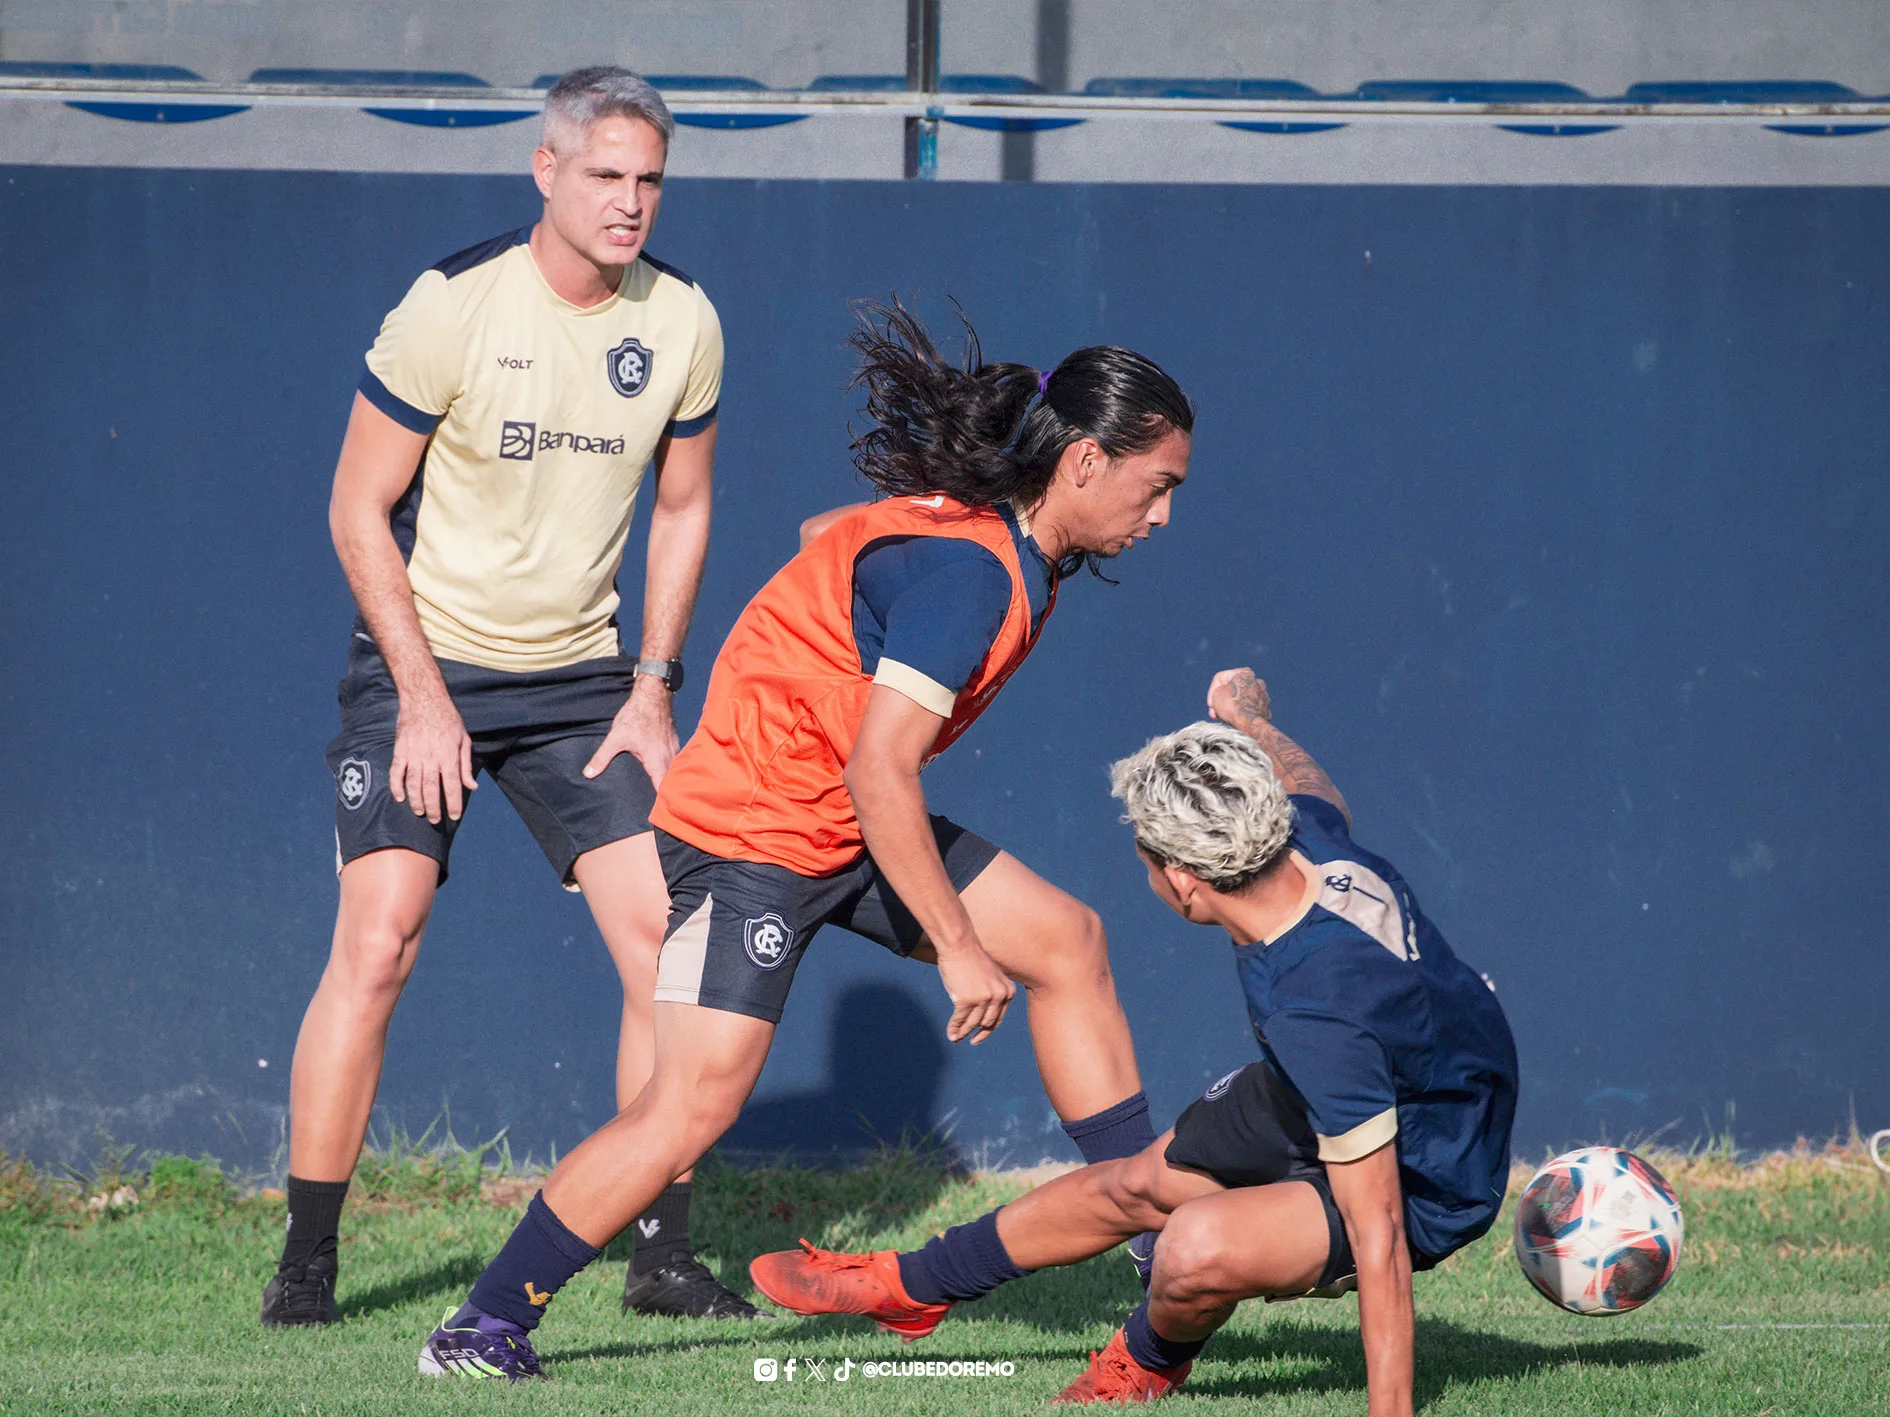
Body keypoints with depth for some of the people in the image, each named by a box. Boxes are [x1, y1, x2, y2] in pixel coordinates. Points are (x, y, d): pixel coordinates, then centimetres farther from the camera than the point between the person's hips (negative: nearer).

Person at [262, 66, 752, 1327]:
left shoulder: (681, 323, -2)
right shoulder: (454, 307, -15)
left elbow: (682, 509, 12)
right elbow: (360, 509, -8)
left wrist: (653, 689, 4)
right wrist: (421, 696, -13)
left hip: (582, 678, 4)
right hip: (423, 660, -4)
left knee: (665, 937, -6)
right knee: (377, 939, -15)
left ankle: (665, 1255, 4)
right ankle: (307, 1261, -7)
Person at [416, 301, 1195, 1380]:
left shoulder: (1013, 549, 5)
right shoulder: (968, 570, -25)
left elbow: (831, 541, 23)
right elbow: (879, 772, -29)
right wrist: (958, 946, -24)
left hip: (851, 827, 10)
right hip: (751, 830, -10)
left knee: (1066, 942, 7)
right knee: (698, 1100, -18)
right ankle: (484, 1331, -10)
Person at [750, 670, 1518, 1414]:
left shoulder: (1317, 1017, -42)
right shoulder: (1308, 833, -20)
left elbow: (1376, 1227, -38)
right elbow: (1312, 789, 9)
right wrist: (1250, 720, 31)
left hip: (1419, 1186, -9)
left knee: (1199, 1248, -29)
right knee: (1135, 1185, 21)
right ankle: (906, 1288, 43)